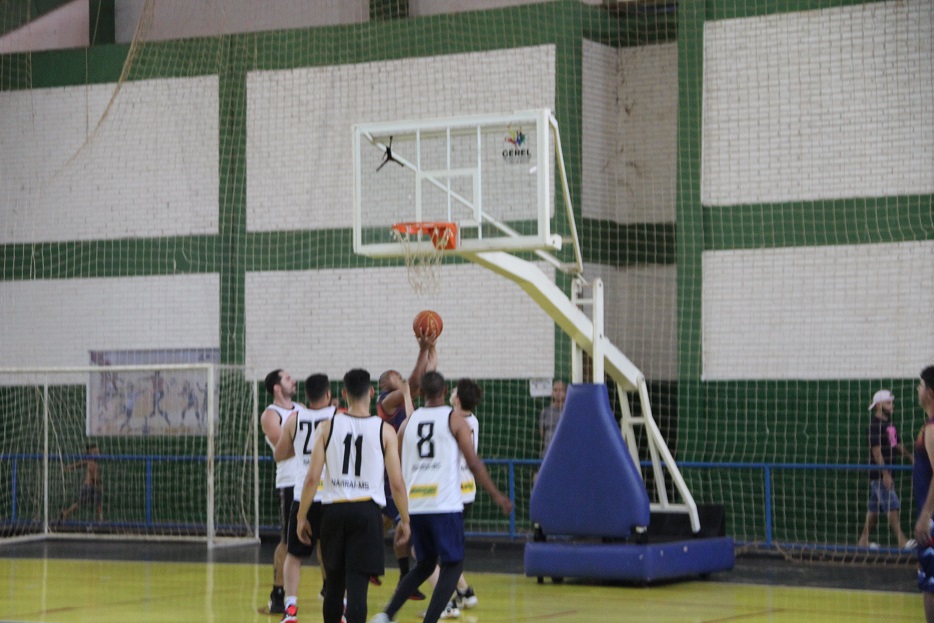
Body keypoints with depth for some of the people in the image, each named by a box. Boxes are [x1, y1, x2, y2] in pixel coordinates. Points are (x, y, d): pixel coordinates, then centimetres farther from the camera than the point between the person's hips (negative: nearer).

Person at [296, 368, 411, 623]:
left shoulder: (327, 427, 0)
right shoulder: (384, 430, -2)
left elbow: (312, 478, -3)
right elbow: (396, 483, -4)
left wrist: (301, 517, 7)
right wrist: (405, 520, 9)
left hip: (334, 510, 2)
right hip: (367, 511, -2)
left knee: (334, 583, 17)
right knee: (357, 586, -4)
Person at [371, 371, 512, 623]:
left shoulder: (408, 422, 11)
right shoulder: (455, 421, -1)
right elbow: (474, 463, -5)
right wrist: (496, 495, 2)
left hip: (414, 506, 5)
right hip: (445, 506, -5)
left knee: (424, 564, 20)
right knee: (453, 565, 5)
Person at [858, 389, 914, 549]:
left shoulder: (888, 424, 14)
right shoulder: (875, 425, -15)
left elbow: (896, 444, 22)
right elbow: (876, 451, -19)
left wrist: (910, 457, 11)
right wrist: (885, 474, -22)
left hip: (885, 472, 9)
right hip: (878, 474, -9)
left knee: (874, 508, 12)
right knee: (892, 507, -11)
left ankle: (864, 540, 17)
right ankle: (902, 541, -12)